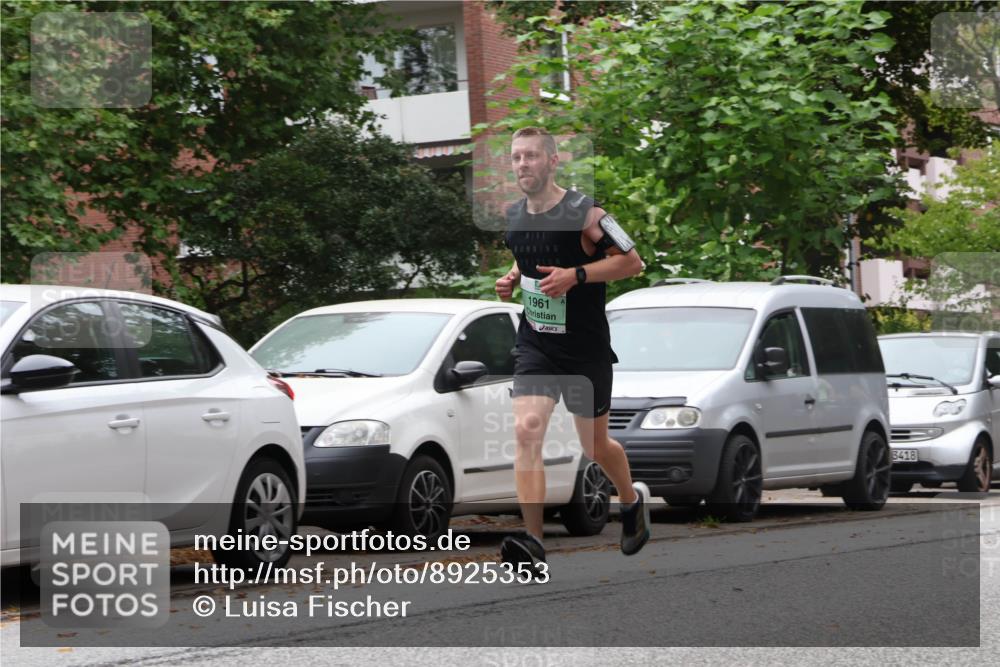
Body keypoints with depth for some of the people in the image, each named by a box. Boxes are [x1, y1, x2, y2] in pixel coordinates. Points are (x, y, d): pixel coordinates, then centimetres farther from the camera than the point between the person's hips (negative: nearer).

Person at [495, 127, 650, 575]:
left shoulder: (583, 213, -14)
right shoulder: (513, 217, 6)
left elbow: (632, 261, -13)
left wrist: (576, 275, -23)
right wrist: (512, 280, 4)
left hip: (586, 348, -4)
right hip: (535, 345, 4)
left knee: (595, 446, 10)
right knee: (526, 429, -18)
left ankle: (633, 498, 44)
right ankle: (533, 543, -23)